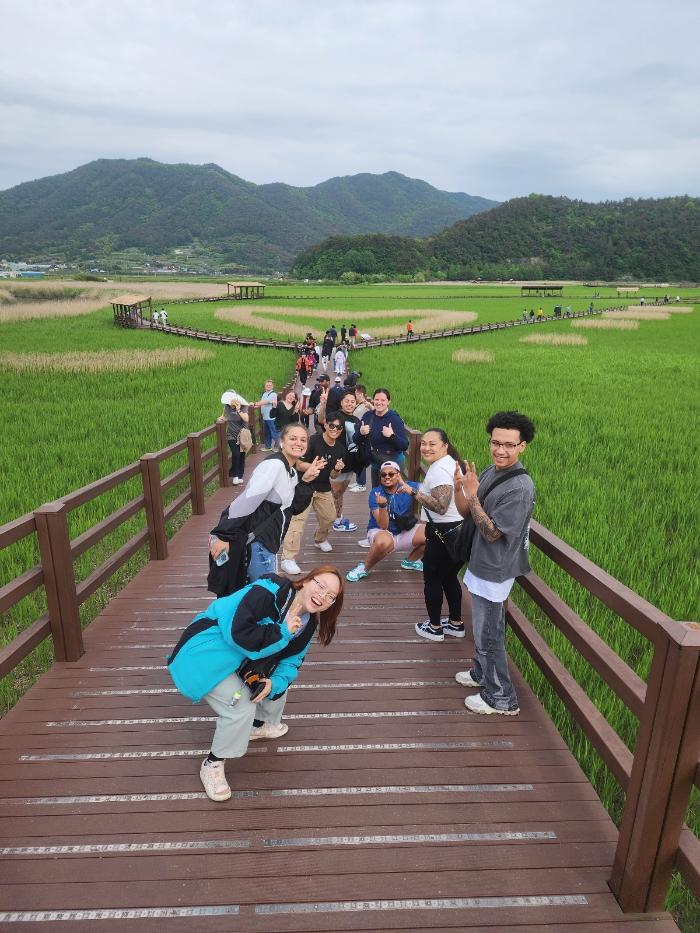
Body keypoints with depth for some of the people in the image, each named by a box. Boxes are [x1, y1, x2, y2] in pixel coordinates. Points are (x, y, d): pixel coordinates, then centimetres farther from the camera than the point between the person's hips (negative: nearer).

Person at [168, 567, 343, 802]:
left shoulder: (307, 624, -2)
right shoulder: (267, 592, -30)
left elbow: (291, 659, 2)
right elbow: (239, 633, -37)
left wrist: (275, 682, -18)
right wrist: (282, 632, -29)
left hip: (242, 659, 9)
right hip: (207, 653, -9)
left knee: (280, 681, 11)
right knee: (242, 707, -18)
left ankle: (260, 725, 37)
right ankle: (213, 765, 6)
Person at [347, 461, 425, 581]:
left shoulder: (410, 486, -9)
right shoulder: (375, 494, -16)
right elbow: (383, 526, -23)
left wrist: (412, 491, -45)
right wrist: (382, 505, -41)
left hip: (406, 531, 4)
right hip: (380, 532, -4)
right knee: (384, 542, -39)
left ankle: (411, 561, 9)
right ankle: (364, 568, -10)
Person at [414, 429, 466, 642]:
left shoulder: (439, 470, -21)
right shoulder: (450, 463, 12)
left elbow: (441, 507, -30)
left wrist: (414, 492, -28)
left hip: (444, 532, -10)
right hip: (458, 529, 10)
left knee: (432, 579, 7)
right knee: (449, 577, 22)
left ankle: (434, 627, 20)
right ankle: (456, 624, 33)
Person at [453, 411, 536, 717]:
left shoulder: (520, 488, -25)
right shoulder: (489, 471, 1)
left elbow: (492, 533, -25)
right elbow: (465, 511, 4)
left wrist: (472, 493, -28)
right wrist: (459, 488, -15)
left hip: (494, 573, -8)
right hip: (481, 565, 8)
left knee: (489, 636, 6)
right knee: (482, 629, 25)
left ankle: (501, 699, 24)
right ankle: (482, 673, 46)